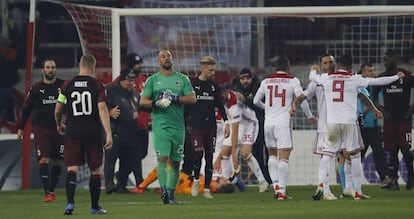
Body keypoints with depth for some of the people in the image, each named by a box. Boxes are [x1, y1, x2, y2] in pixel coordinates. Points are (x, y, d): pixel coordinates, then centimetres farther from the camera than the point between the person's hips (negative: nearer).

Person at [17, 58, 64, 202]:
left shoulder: (63, 86, -1)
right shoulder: (36, 88, 1)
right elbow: (27, 108, 9)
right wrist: (21, 128, 9)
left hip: (59, 129, 1)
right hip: (41, 129, -1)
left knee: (57, 162, 5)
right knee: (43, 160, -12)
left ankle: (51, 190, 22)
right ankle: (47, 193, -11)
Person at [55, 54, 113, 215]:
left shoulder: (68, 84, 3)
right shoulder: (97, 85, -4)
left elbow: (58, 110, 8)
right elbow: (102, 109, -13)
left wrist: (59, 125, 29)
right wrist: (109, 134, -16)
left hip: (73, 133, 1)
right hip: (93, 133, -1)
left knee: (72, 168, 0)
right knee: (95, 170, 11)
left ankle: (70, 202, -20)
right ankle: (95, 206, 18)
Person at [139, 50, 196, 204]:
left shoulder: (182, 79, 11)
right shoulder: (153, 80, 8)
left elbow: (192, 99, 1)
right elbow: (142, 101, 3)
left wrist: (175, 99, -12)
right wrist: (157, 102, -15)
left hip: (178, 126, 2)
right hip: (160, 126, -2)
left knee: (175, 162, 5)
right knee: (162, 158, -17)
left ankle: (170, 193, 14)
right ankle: (164, 191, -23)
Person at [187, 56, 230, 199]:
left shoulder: (214, 86, 10)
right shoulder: (192, 85, -1)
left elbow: (220, 105, 15)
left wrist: (226, 122, 6)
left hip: (211, 126, 4)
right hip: (196, 126, -4)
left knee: (209, 157, 3)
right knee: (198, 153, -17)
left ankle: (207, 189, 8)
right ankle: (196, 180, 8)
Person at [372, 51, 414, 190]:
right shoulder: (382, 77, 7)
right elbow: (373, 96, 17)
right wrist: (381, 109, 4)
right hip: (389, 119, 3)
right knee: (392, 151, 1)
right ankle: (393, 180, 3)